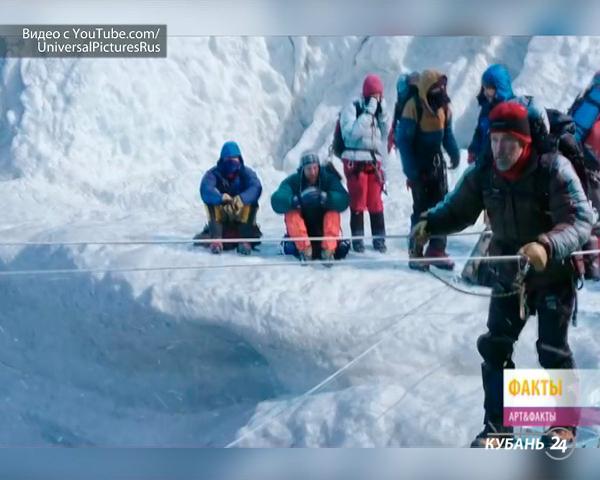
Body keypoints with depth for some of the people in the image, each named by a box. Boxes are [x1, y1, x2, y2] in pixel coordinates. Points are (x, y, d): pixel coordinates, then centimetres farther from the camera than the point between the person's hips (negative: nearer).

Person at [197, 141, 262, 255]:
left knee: (251, 202, -28)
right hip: (221, 214, 0)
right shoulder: (214, 173, -10)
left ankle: (245, 240, -30)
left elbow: (256, 188, -28)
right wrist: (221, 198, -52)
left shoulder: (247, 172, -8)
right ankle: (216, 238, -34)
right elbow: (205, 190, -30)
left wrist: (242, 198, -51)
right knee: (211, 200, -28)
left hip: (242, 214, 0)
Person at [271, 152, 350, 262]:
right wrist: (296, 200, -47)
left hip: (323, 228, 0)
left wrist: (325, 198, -44)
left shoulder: (329, 179, -11)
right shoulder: (292, 181, -13)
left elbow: (344, 200, -26)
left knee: (333, 211, -25)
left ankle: (328, 250, -29)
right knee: (291, 213, -26)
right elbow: (277, 201, -28)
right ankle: (304, 249, -29)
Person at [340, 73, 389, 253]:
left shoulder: (379, 110, 13)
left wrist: (382, 112, -3)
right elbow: (352, 133, -19)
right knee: (358, 202, -1)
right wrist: (368, 113, -18)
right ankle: (357, 239, 6)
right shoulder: (352, 109, -5)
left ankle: (379, 239, 9)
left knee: (375, 202, 4)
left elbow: (386, 133, 7)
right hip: (355, 162, -4)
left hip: (374, 162, 4)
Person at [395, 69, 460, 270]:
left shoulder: (444, 107, 2)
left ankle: (437, 250, 13)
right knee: (421, 209, -2)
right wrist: (410, 170, -19)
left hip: (437, 163, 6)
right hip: (419, 166, -6)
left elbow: (447, 133, 12)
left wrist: (454, 153, -7)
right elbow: (403, 140, -15)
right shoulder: (414, 107, -16)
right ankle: (415, 253, 7)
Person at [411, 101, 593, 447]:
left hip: (554, 273, -4)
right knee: (495, 347, 0)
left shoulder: (553, 169, -26)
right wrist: (429, 224, -23)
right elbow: (457, 210, -2)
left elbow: (580, 220, -33)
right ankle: (498, 424, 13)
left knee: (552, 350, 3)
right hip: (510, 274, 4)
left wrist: (547, 246, -50)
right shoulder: (484, 175, -13)